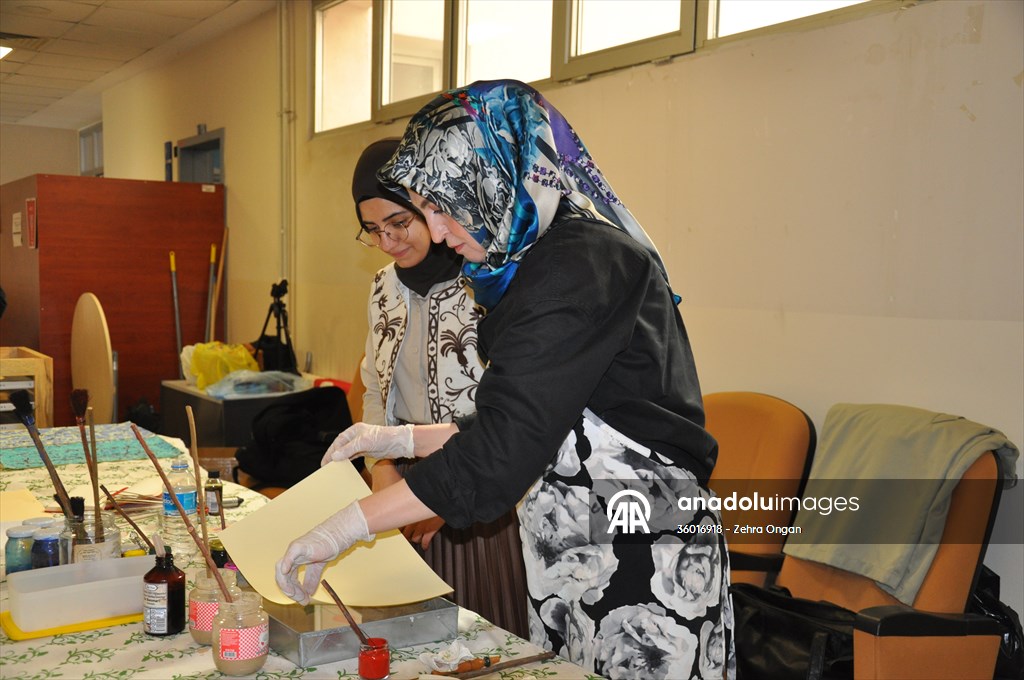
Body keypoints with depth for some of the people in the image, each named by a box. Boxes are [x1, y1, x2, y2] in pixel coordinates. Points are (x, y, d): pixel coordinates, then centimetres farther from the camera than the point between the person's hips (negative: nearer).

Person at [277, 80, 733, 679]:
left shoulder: (581, 267, -19)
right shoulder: (542, 262, 11)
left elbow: (499, 455, -24)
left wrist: (345, 529, -19)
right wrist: (400, 440, 13)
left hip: (643, 569, -9)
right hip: (572, 563, 9)